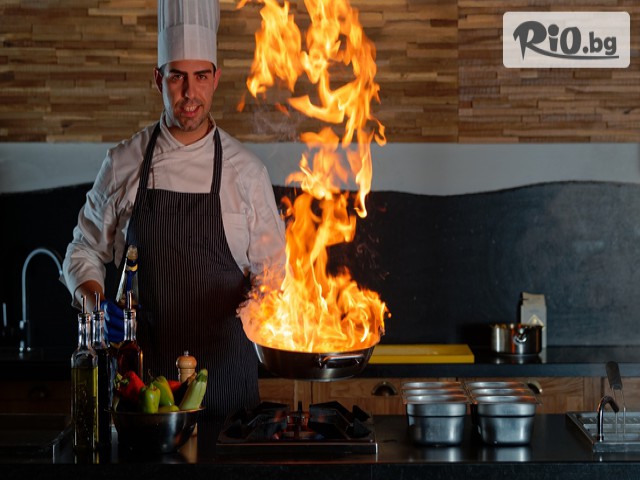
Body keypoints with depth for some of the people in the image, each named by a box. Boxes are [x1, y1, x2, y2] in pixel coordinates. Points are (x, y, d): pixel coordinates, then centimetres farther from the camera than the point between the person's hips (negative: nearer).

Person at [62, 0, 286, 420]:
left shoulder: (245, 170, 1)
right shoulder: (124, 164, 3)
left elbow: (269, 266, 7)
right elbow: (86, 248, 12)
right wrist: (92, 299, -5)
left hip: (224, 363, 0)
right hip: (143, 362, 0)